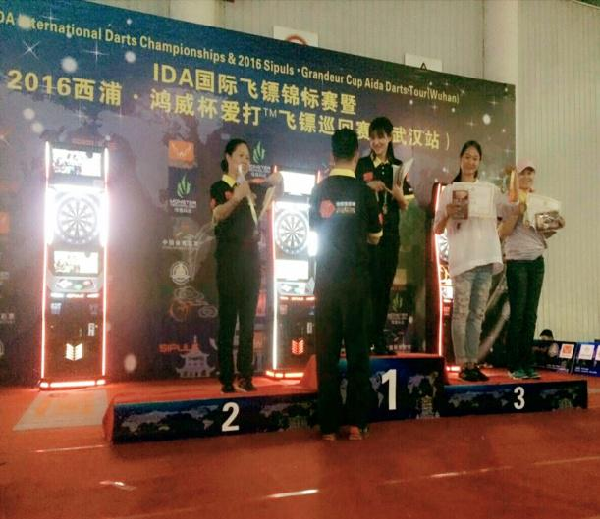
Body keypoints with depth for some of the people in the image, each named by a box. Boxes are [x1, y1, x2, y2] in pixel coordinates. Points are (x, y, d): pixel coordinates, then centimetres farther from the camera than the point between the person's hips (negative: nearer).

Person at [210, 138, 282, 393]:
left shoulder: (251, 188, 13)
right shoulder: (219, 187, -3)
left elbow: (276, 182, 23)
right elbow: (217, 214, -22)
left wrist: (273, 180, -2)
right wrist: (236, 198, -43)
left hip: (251, 257, 6)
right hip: (230, 258, -6)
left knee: (248, 319, 7)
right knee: (228, 319, -6)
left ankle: (245, 375, 12)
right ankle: (227, 378, -4)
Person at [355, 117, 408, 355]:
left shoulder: (398, 167, 11)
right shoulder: (361, 165, 1)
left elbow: (405, 207, 11)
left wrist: (399, 194, -9)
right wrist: (368, 187, -17)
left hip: (391, 233, 4)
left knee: (385, 287, 7)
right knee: (370, 284, -7)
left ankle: (378, 338, 14)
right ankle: (369, 339, -1)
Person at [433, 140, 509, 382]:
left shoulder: (490, 189, 14)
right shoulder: (449, 190, 5)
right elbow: (437, 230, 2)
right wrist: (447, 214, -17)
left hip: (486, 257, 4)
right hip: (462, 259, -4)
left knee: (477, 314, 6)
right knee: (461, 312, -4)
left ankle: (472, 363, 11)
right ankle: (462, 366, 0)